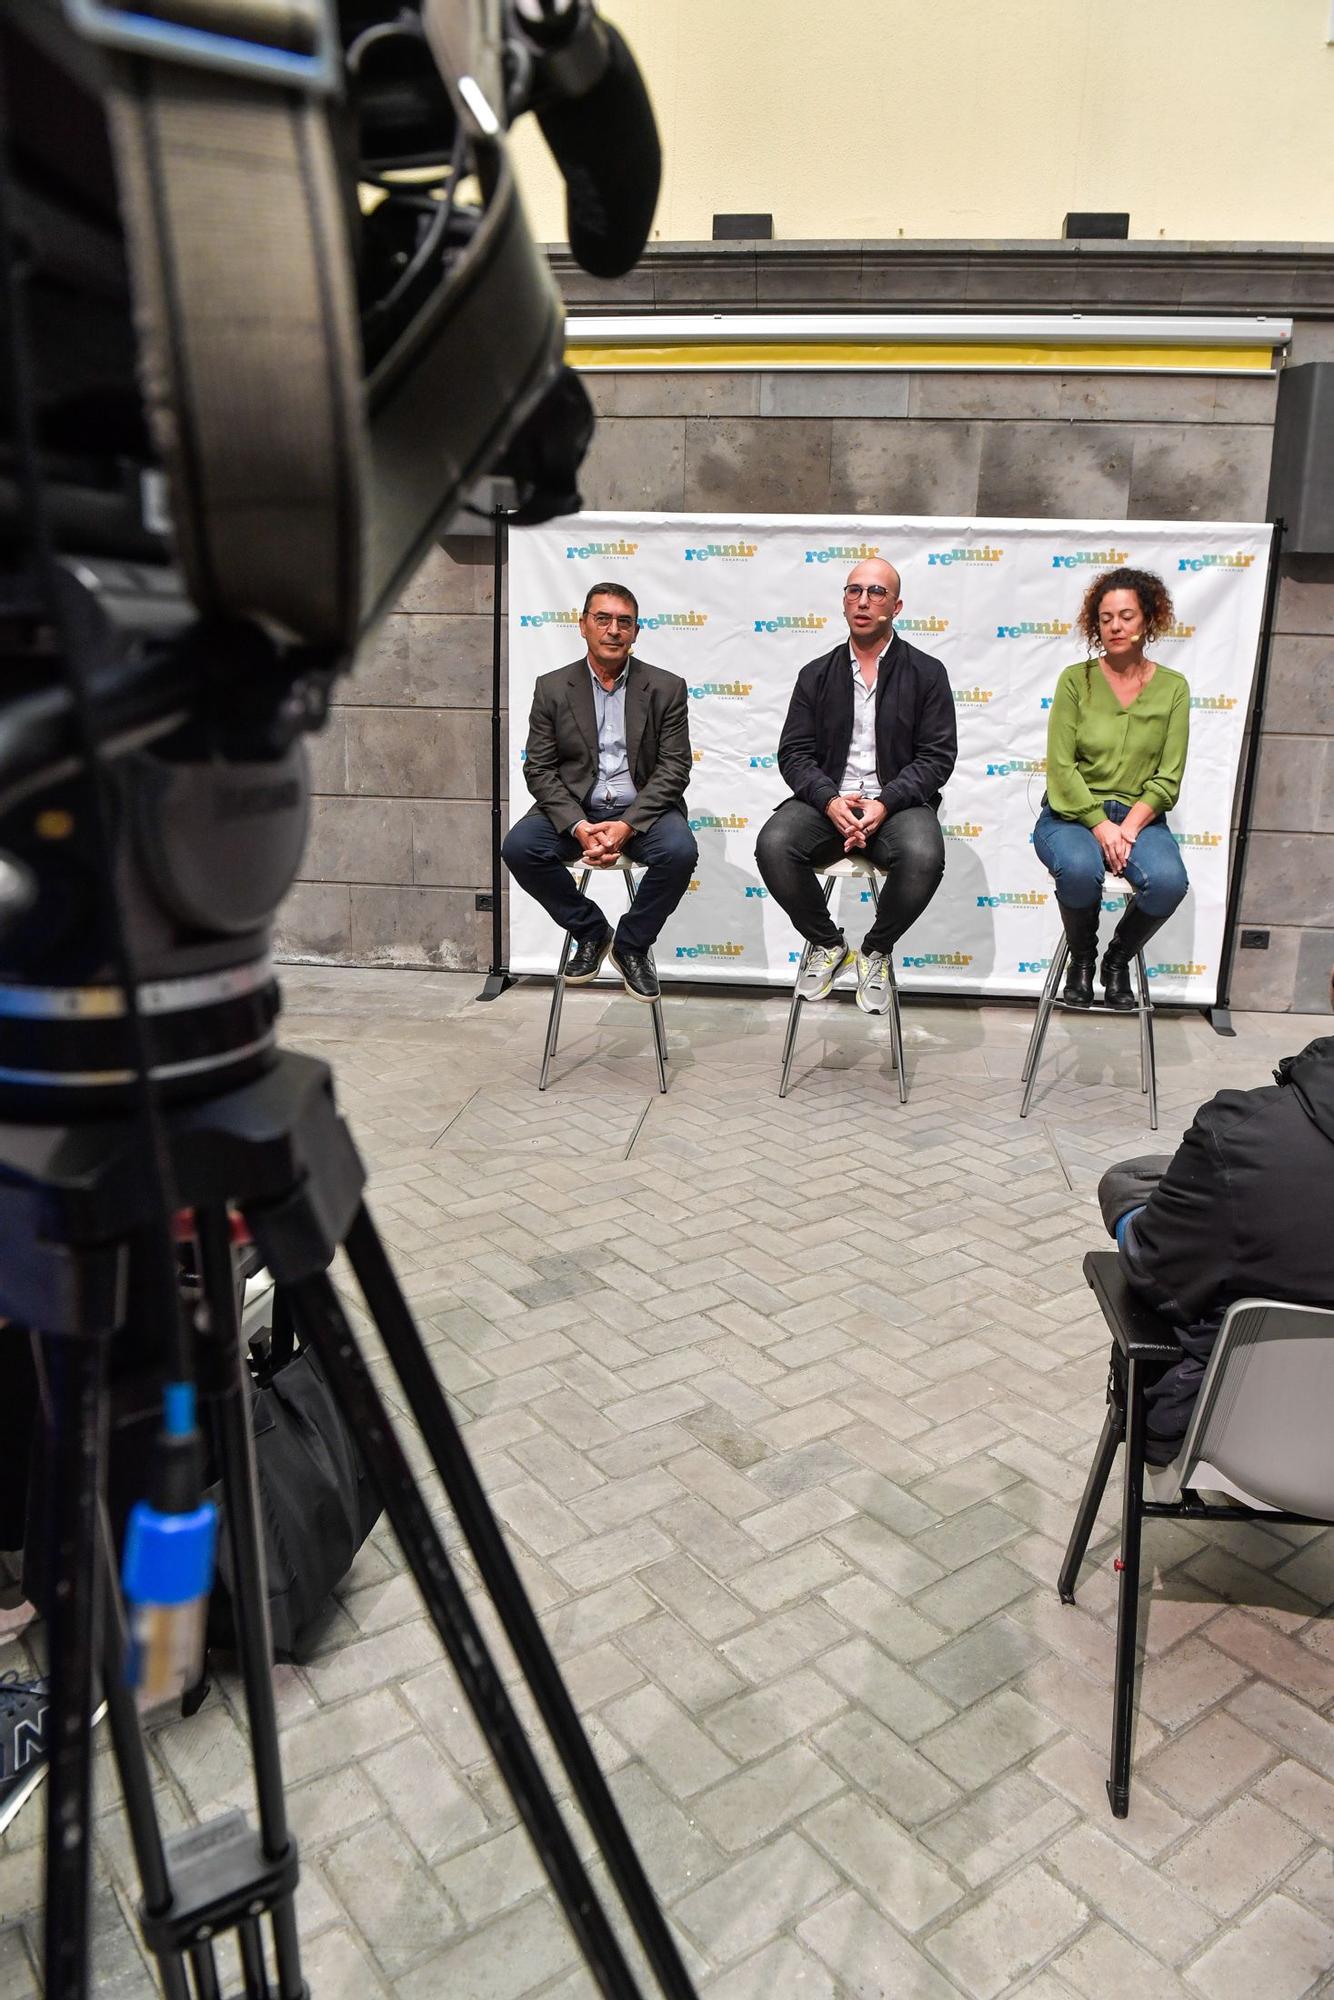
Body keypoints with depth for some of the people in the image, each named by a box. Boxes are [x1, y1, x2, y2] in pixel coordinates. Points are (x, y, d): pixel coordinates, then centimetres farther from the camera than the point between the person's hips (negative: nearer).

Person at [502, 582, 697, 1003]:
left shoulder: (665, 688, 2)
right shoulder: (552, 688, 4)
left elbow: (673, 768, -4)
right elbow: (539, 768, 0)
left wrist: (627, 825, -19)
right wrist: (578, 826, -18)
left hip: (642, 808, -1)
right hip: (573, 809, 1)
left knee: (680, 852, -31)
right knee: (518, 847, -26)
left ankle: (631, 944, -4)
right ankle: (590, 931, -1)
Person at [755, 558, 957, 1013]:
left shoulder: (926, 673, 6)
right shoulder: (816, 674, 12)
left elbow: (937, 756, -1)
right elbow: (794, 752, 5)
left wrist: (885, 804, -17)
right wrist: (830, 801, -15)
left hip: (897, 802, -2)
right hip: (826, 801, 2)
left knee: (923, 857, -34)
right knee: (773, 846, -28)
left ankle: (876, 951, -5)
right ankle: (825, 943, -2)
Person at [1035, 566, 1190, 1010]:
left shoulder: (1172, 687, 7)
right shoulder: (1076, 680, 2)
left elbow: (1167, 778, 2)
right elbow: (1060, 766, -6)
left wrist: (1129, 828, -14)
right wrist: (1101, 827, -16)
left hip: (1139, 816, 2)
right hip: (1072, 814, -1)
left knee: (1168, 881, -30)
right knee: (1079, 869, -36)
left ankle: (1119, 957, 3)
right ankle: (1082, 957, -3)